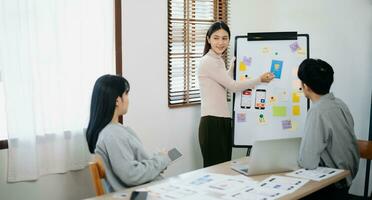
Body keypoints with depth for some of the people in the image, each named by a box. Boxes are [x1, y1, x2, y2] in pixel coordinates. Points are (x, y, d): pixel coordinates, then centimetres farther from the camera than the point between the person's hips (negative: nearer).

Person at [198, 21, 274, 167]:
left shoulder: (218, 60, 17)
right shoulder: (208, 61, -11)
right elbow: (232, 86, -12)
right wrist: (260, 80, -6)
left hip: (224, 122, 9)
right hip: (212, 123, -9)